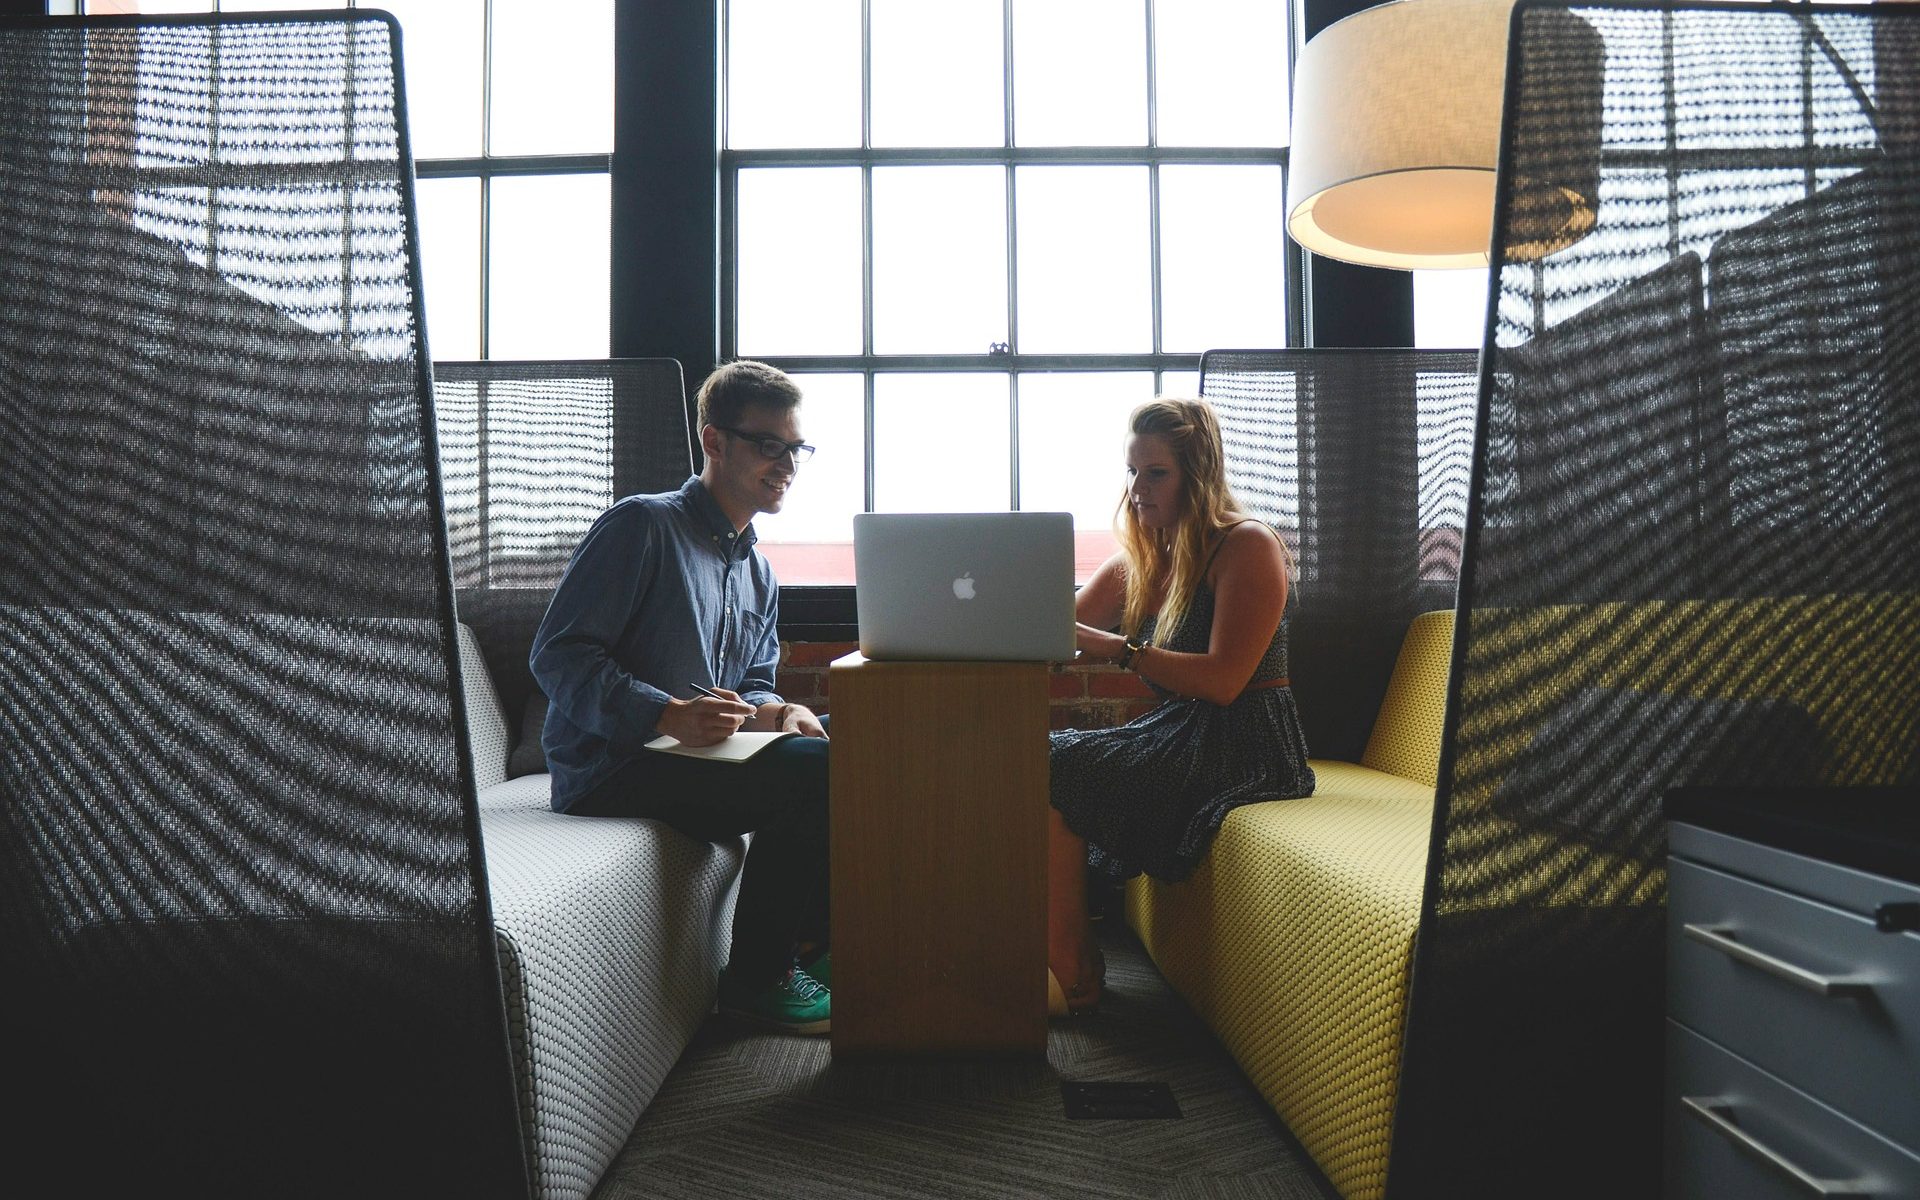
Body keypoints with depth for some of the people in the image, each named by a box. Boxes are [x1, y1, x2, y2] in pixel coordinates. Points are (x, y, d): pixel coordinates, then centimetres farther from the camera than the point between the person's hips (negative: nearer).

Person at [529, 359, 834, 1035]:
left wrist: (772, 712, -7)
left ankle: (809, 941, 7)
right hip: (610, 769, -8)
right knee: (811, 771, -25)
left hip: (698, 754, 8)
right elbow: (557, 654, -15)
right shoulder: (641, 527, -8)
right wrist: (669, 714, -29)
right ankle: (754, 978, -10)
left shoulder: (759, 575, 19)